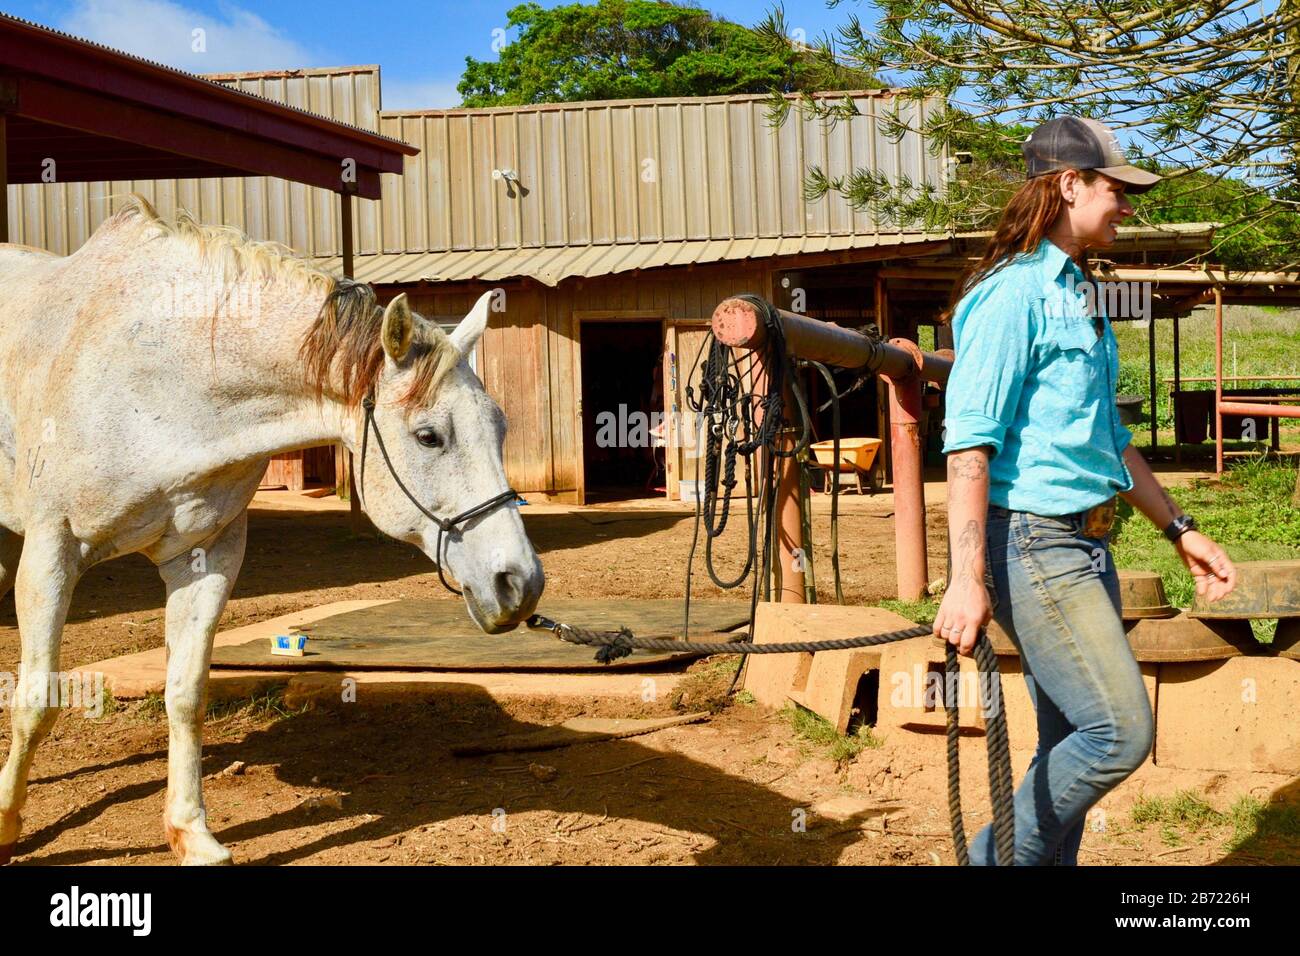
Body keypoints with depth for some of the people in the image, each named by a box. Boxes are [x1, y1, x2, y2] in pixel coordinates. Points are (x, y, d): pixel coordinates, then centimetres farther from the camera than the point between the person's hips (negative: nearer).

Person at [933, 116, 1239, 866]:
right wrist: (968, 578, -25)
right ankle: (1004, 855, 4)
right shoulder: (1013, 292, -12)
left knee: (1073, 746, 11)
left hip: (1088, 546, 9)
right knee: (1121, 731, -13)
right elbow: (970, 443, -19)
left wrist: (1178, 529, 22)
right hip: (1031, 544, -9)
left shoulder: (1083, 297, 17)